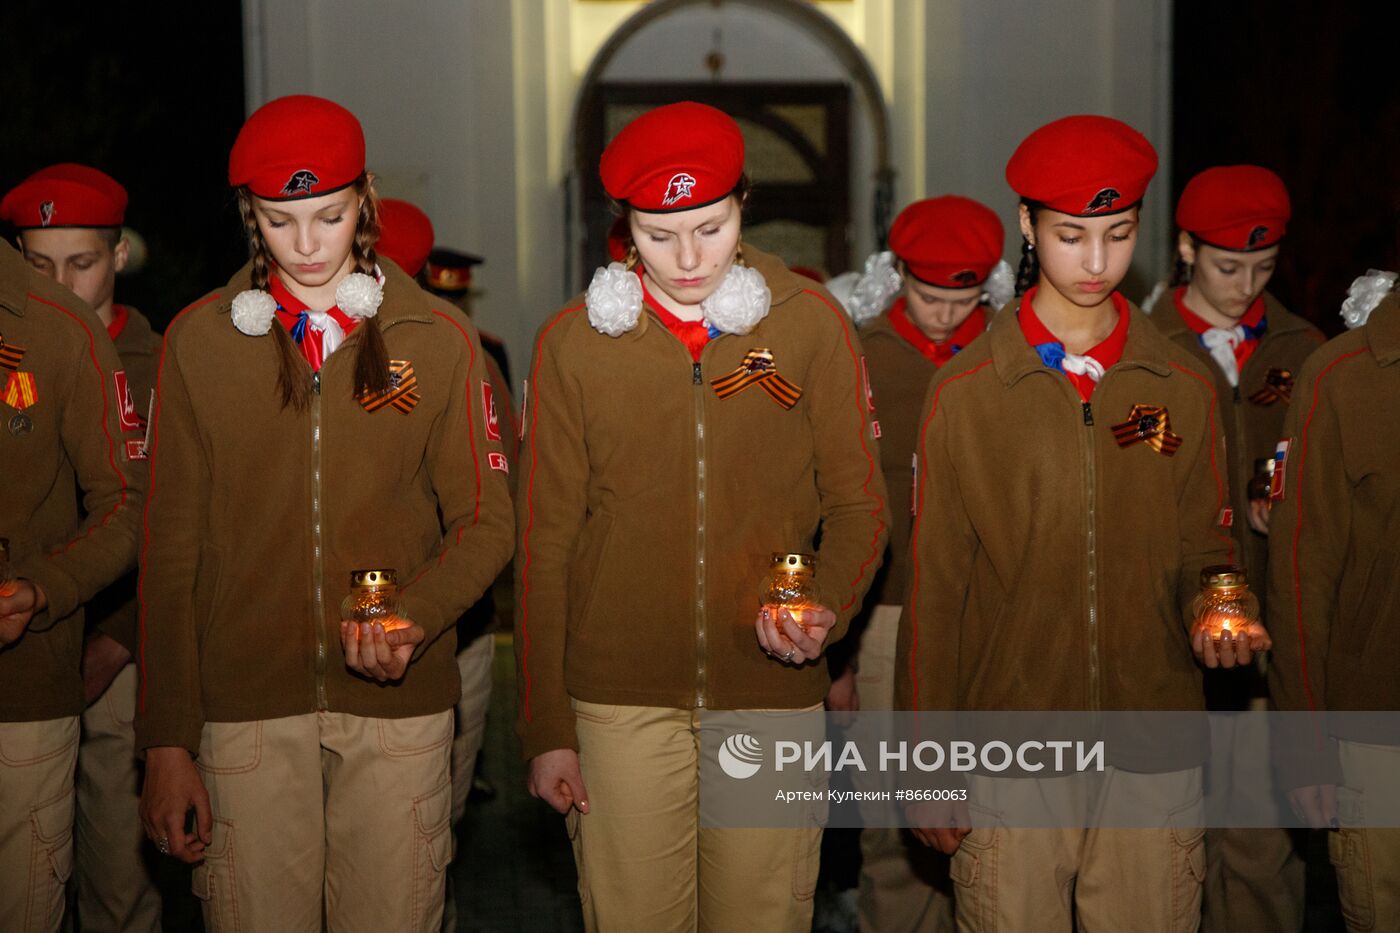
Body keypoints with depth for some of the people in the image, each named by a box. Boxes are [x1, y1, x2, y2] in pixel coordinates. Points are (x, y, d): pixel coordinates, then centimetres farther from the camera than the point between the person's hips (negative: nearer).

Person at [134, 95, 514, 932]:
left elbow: (485, 522, 6)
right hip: (245, 705, 0)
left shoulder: (439, 339, 4)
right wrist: (167, 739, 0)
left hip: (399, 704, 0)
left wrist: (414, 618, -15)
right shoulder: (201, 339, 4)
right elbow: (173, 543, 4)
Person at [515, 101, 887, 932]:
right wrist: (545, 725, 2)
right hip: (621, 700, 0)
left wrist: (829, 608, -15)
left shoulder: (812, 324, 1)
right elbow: (547, 539, 4)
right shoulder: (574, 342, 1)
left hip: (773, 694, 0)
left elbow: (858, 503, 6)